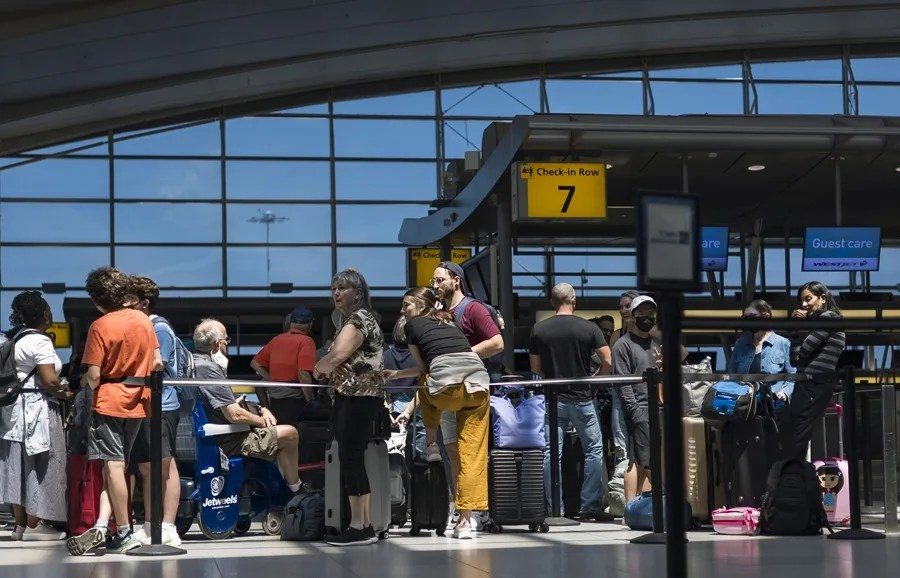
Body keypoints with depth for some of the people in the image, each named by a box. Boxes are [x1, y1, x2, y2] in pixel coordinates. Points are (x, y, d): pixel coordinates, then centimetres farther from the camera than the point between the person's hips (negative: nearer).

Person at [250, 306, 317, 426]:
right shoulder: (306, 341, -6)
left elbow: (255, 363, 18)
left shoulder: (276, 339, 14)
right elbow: (303, 374, -17)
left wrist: (272, 379, 14)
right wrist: (310, 401, -10)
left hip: (274, 397, 7)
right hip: (294, 398, -7)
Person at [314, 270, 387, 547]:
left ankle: (360, 527, -9)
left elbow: (336, 357, -19)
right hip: (349, 397, 10)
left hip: (360, 398, -10)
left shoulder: (359, 319, -10)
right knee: (351, 460, 9)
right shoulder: (350, 320, 22)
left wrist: (317, 369, -1)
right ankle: (364, 524, 11)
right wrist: (326, 370, -1)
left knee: (351, 459, -10)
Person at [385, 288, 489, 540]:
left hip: (447, 388, -4)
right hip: (478, 383, 5)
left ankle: (431, 444, 27)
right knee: (472, 454, 4)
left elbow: (423, 369, 17)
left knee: (426, 389, 34)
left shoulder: (413, 325, 16)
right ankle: (466, 520, 0)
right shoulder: (448, 322, 32)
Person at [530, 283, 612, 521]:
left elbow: (535, 368, 4)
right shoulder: (589, 328, -5)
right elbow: (607, 362, -8)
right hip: (582, 398, -1)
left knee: (551, 453, 4)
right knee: (593, 449, 9)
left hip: (553, 399, 1)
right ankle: (590, 506, 5)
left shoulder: (539, 330, -1)